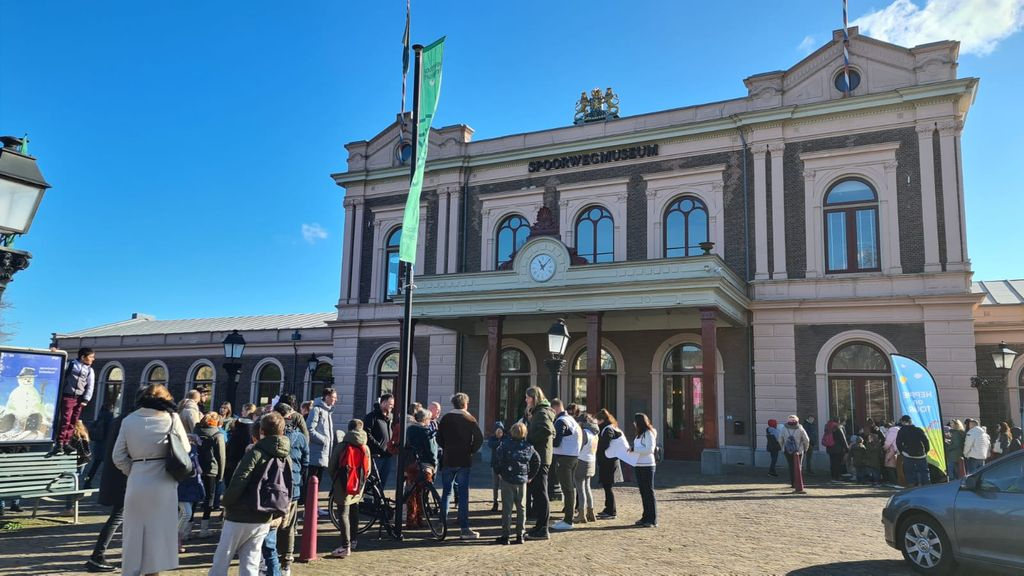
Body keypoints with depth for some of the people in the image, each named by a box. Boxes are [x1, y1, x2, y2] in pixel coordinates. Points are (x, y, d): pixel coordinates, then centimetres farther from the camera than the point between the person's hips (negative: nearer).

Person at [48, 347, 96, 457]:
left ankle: (66, 443, 12)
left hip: (79, 399, 3)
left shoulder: (90, 370, 10)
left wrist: (85, 400, -1)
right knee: (65, 420, -8)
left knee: (73, 422, 5)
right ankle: (59, 444, -3)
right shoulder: (71, 364, 3)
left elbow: (90, 387, 8)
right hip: (67, 396, -3)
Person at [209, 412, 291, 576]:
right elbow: (288, 489, 8)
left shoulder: (256, 453, -13)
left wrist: (226, 503, -5)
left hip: (240, 516, -5)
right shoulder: (286, 458, 6)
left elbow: (238, 482, -20)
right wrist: (277, 513, 14)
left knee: (221, 561, 9)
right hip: (264, 520, 6)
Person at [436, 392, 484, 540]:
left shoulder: (445, 418, 4)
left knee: (446, 492, 12)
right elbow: (479, 438, -11)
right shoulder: (469, 419, -3)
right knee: (463, 494, 1)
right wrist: (471, 450, 1)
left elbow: (439, 439, 4)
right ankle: (464, 529, 0)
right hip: (464, 461, -2)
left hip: (448, 461, 2)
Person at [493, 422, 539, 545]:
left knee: (507, 508, 2)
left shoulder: (505, 444, -9)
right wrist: (530, 475, 13)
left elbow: (498, 458, -15)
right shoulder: (528, 446, 2)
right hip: (522, 480, 3)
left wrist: (499, 472, 1)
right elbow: (537, 460, 6)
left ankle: (506, 536, 3)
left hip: (507, 480, -3)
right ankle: (520, 535, 14)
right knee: (521, 508, 12)